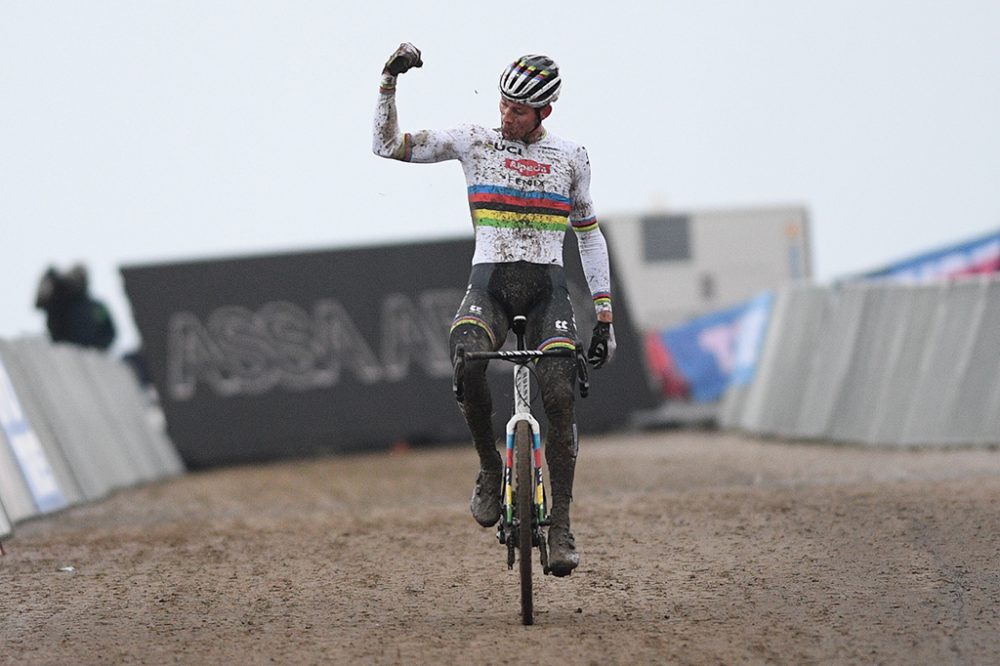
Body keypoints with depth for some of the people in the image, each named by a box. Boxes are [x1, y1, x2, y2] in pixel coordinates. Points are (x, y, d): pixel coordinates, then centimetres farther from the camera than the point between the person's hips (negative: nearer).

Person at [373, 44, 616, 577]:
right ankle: (490, 469, -11)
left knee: (559, 396, -19)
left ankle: (561, 524, -9)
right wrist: (390, 81, -9)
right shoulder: (473, 142, 6)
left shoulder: (570, 158, 9)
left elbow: (589, 235, 16)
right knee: (466, 358, -33)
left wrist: (604, 315, 11)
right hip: (489, 281, -1)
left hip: (547, 288, 1)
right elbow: (387, 145, 4)